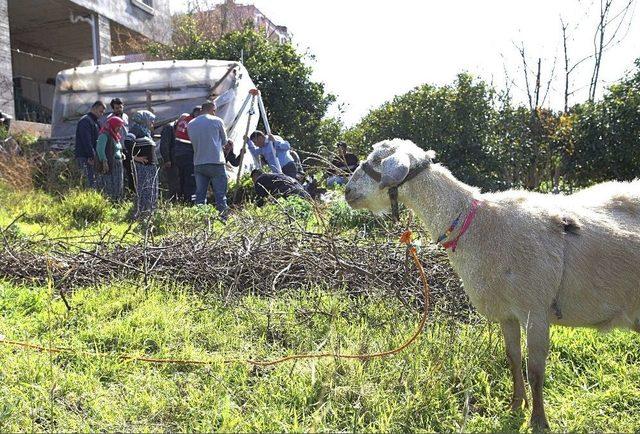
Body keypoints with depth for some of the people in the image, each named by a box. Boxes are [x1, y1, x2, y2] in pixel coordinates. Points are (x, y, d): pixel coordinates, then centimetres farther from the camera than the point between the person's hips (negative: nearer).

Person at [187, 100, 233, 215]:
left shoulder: (190, 124, 11)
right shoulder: (217, 121, -1)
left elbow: (194, 142, 17)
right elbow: (224, 141, 8)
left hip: (198, 164, 4)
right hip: (216, 163, -4)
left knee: (200, 195, 8)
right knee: (220, 195, -2)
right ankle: (223, 217, -4)